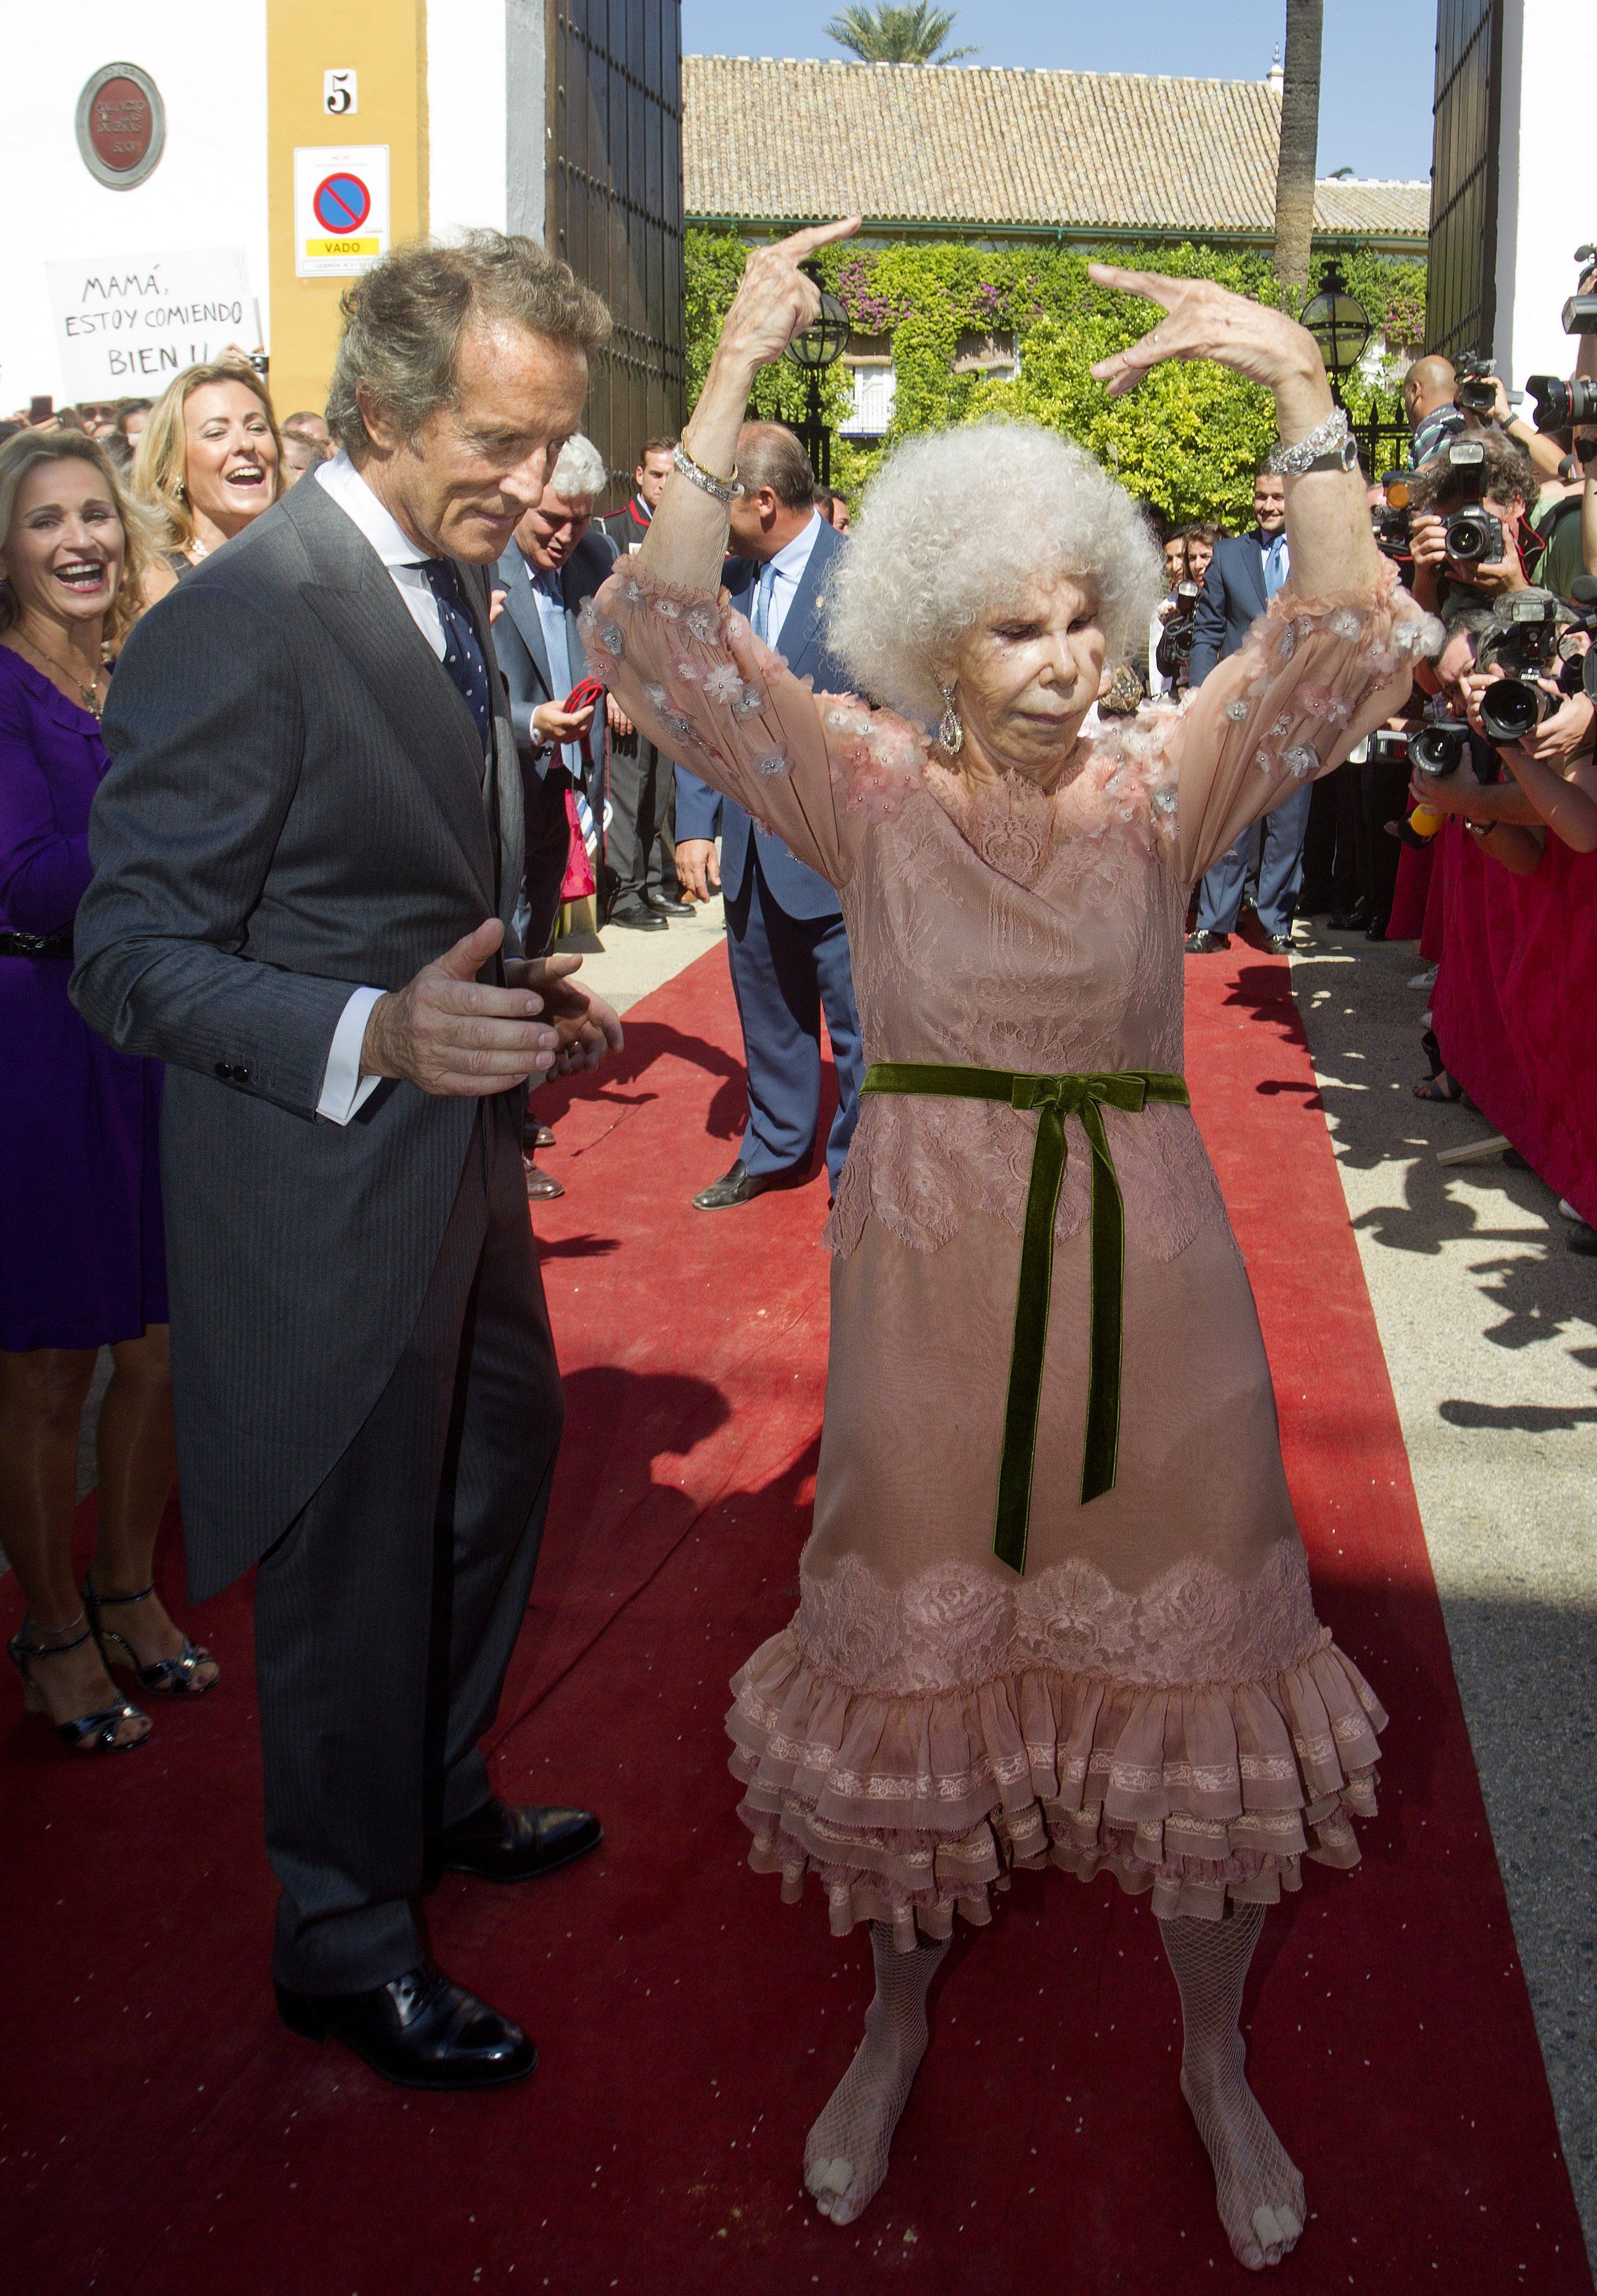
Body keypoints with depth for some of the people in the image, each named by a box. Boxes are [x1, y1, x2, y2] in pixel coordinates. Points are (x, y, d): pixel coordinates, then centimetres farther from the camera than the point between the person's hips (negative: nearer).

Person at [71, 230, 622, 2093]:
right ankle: (342, 1940, 32)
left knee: (501, 1456, 25)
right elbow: (134, 958, -22)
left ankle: (434, 1794, 50)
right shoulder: (240, 623, -23)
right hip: (323, 1187, -9)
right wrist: (376, 1033, -35)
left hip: (455, 1153, 9)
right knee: (355, 1564, 7)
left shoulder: (449, 582, 6)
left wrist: (527, 1003, 5)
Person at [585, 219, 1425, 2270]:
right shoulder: (870, 794, -3)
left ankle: (1214, 2062, 34)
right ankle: (895, 2021, 39)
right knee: (912, 1651, 13)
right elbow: (670, 635, -14)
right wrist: (738, 376, -18)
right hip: (931, 1271, -1)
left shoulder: (1161, 790, -1)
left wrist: (1299, 393, -19)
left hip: (1147, 1272, 1)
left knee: (1189, 1658, 11)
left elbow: (1345, 649, -14)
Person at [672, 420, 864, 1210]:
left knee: (857, 1026, 3)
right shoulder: (727, 581, 7)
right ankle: (775, 1150, 38)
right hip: (749, 843, 6)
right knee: (766, 1014, 20)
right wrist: (695, 825, 4)